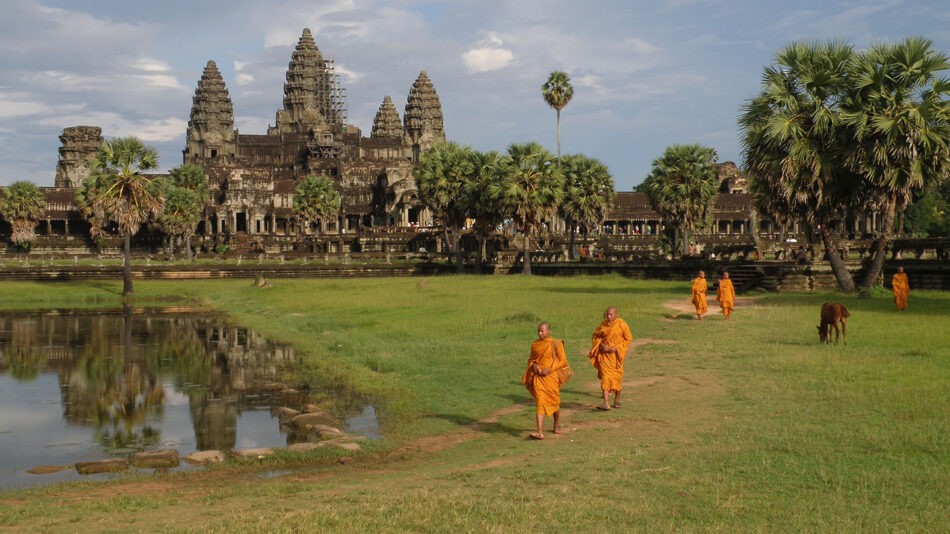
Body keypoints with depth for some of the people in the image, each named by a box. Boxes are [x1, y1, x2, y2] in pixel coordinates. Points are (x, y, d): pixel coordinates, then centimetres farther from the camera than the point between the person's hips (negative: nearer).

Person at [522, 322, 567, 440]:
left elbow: (563, 361, -5)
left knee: (554, 402, 13)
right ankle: (540, 432, -17)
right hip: (538, 377, 2)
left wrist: (549, 370, -14)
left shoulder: (556, 344, -4)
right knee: (540, 401, -10)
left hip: (551, 376, -2)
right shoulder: (535, 344, 7)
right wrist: (533, 365, -4)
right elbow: (530, 359, 19)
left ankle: (557, 424, 40)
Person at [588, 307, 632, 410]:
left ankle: (617, 400, 29)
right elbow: (596, 336, 12)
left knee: (617, 377, 9)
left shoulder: (621, 324, -7)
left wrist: (616, 347, -14)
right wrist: (601, 345, -6)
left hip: (616, 354, -1)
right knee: (605, 376, -10)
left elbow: (628, 339, -4)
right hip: (605, 354, 1)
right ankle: (606, 403, -18)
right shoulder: (603, 324, 0)